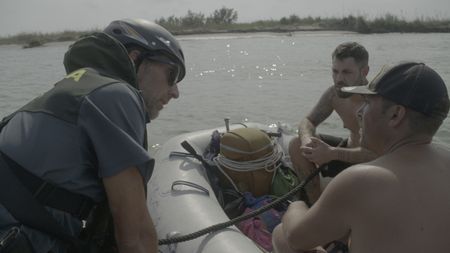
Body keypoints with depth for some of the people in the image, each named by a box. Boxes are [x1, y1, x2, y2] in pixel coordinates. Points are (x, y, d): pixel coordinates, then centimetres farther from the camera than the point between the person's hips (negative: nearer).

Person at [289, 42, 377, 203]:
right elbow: (308, 121, -3)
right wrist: (307, 139, -28)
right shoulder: (333, 94, -11)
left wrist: (333, 153, -49)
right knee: (296, 145, -8)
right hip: (350, 148, 6)